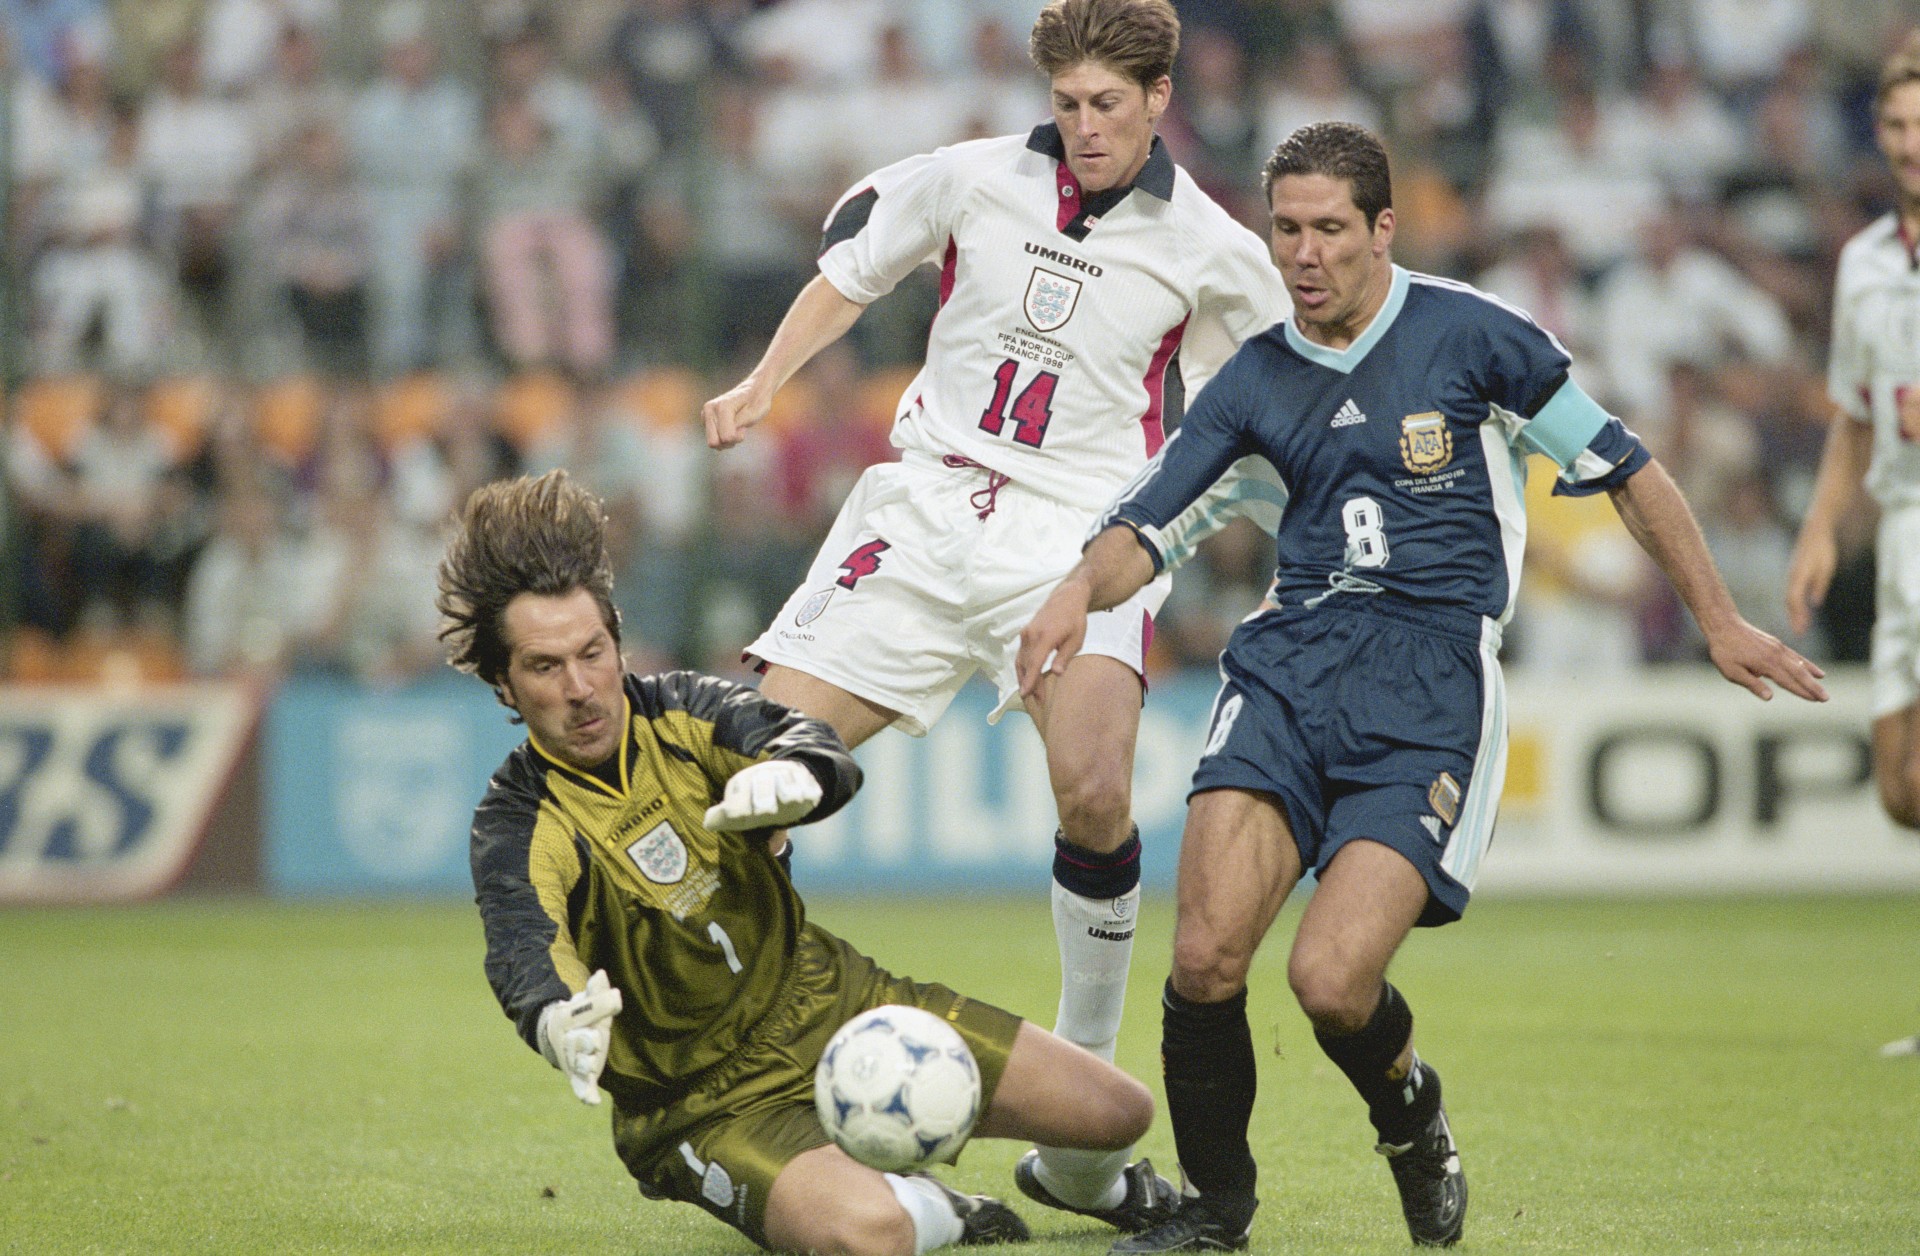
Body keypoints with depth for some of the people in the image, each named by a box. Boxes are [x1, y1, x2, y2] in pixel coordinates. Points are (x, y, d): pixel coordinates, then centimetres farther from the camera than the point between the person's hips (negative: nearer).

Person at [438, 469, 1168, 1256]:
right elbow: (523, 948, -39)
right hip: (713, 1104, -5)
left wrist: (789, 772, -50)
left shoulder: (679, 713, -5)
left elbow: (817, 752, -24)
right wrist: (555, 1021, -65)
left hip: (831, 1003, 5)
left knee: (1119, 1111, 1)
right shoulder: (518, 827, -18)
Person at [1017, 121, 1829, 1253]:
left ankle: (1413, 1120, 17)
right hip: (1294, 652, 4)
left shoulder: (1470, 333, 0)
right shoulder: (1257, 378, 12)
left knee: (1331, 980, -19)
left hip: (1435, 680, -4)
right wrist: (1084, 586, -12)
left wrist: (1720, 621, 12)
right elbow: (1146, 524, 12)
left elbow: (1625, 469, 8)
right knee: (1207, 957, -16)